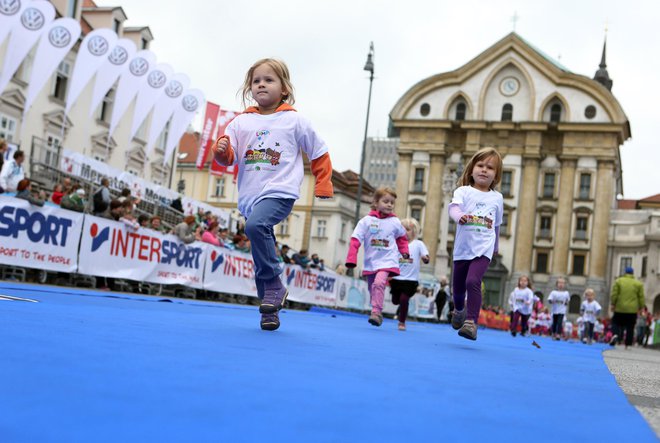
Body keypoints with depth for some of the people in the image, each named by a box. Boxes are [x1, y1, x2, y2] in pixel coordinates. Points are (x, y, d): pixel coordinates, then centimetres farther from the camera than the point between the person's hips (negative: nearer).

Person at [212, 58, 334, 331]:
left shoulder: (294, 121, 3)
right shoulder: (241, 122, 9)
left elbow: (319, 153, 12)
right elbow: (229, 157, 4)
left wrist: (323, 186, 10)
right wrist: (221, 150, -18)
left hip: (280, 192, -5)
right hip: (249, 197, 5)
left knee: (255, 225, -33)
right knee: (261, 258, 9)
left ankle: (273, 283, -18)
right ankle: (270, 308, 22)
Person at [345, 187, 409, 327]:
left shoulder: (395, 222, 1)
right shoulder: (366, 220, -3)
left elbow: (401, 238, 21)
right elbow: (355, 240, -6)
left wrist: (405, 252, 9)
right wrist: (351, 259, -13)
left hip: (387, 261, -2)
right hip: (370, 262, 2)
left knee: (379, 283, -26)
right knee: (372, 289, 11)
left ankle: (376, 312, -25)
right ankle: (377, 314, 29)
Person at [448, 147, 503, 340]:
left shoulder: (497, 198, 9)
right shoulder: (463, 191, 1)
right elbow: (453, 207, -20)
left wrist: (496, 247, 30)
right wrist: (460, 216, -42)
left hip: (483, 249, -1)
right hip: (462, 248, 1)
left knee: (473, 281, -24)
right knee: (458, 285, 15)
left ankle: (471, 322, -21)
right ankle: (459, 310, 47)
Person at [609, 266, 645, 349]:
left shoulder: (618, 281, 0)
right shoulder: (638, 283, 3)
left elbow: (614, 294, -3)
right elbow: (641, 297, 3)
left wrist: (613, 304, 4)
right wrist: (641, 308, 10)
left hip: (620, 308, 0)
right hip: (632, 309, 0)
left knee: (616, 322, 11)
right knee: (630, 328, 6)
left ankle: (615, 334, -17)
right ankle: (627, 344, 6)